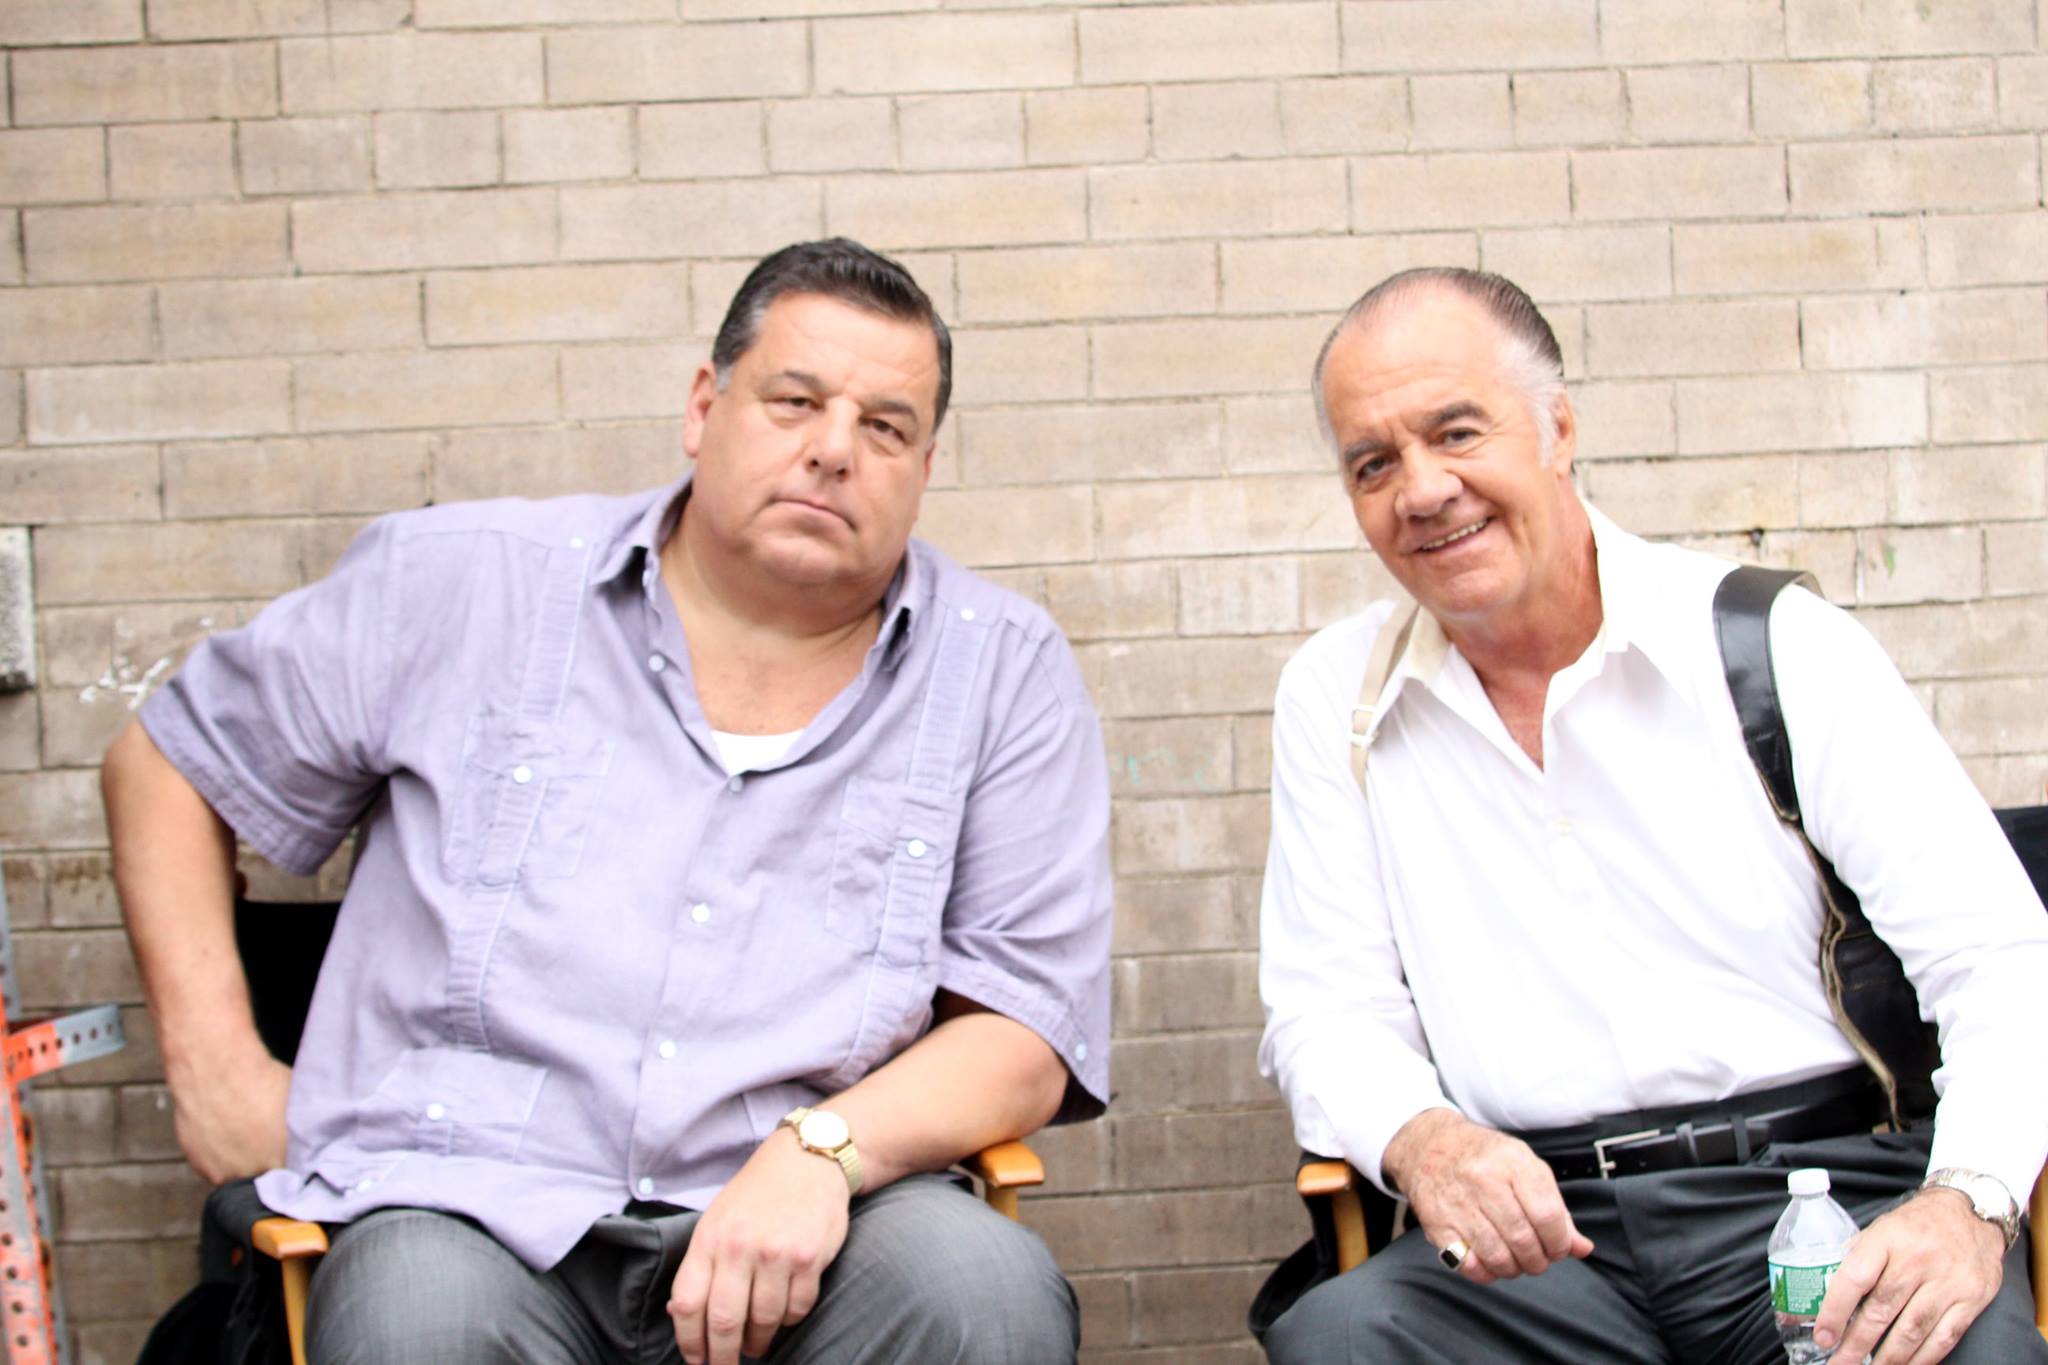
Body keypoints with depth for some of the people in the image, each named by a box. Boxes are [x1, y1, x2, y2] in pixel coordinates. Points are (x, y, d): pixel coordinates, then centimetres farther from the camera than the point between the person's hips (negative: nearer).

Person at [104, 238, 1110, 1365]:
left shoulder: (1008, 674, 7)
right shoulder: (462, 585, 8)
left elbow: (1024, 1034, 3)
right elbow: (168, 762, 19)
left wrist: (824, 1148, -17)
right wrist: (213, 1059, 8)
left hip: (801, 1229, 1)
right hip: (471, 1202, 0)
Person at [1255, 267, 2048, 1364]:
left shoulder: (1778, 646, 2)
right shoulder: (1334, 703, 10)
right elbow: (1326, 1009, 9)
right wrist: (1419, 1139, -15)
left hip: (1815, 1188, -1)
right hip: (1537, 1232, 2)